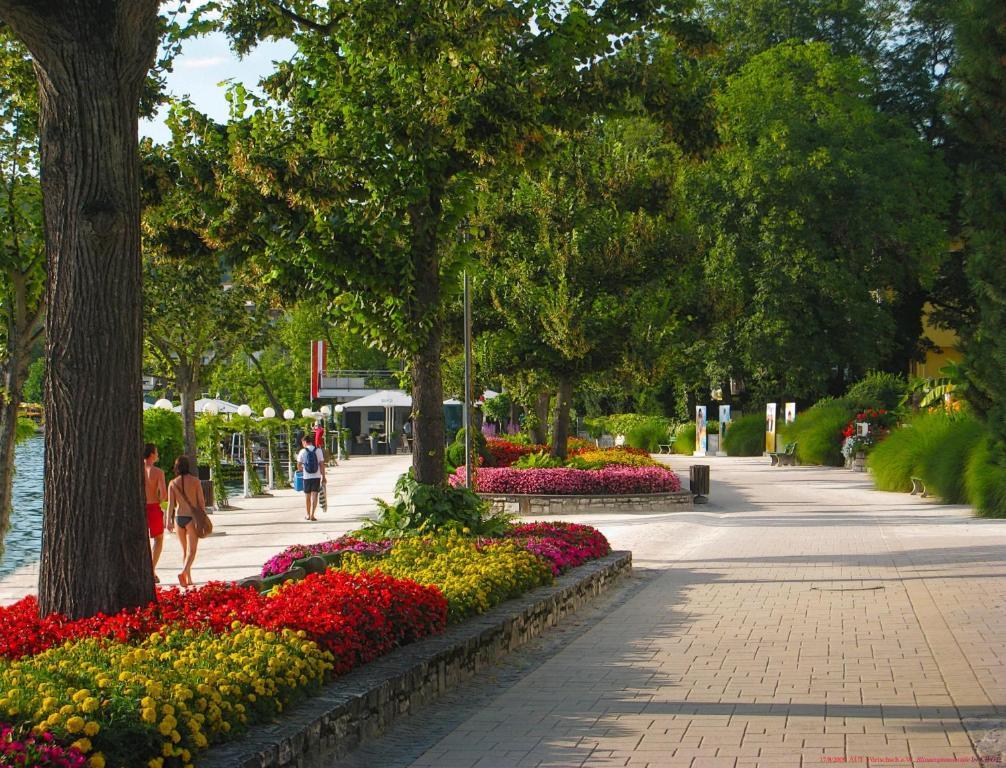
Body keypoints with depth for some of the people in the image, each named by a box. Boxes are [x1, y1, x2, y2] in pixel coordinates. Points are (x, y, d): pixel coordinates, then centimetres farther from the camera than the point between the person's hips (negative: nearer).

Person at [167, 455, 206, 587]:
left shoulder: (173, 483, 1)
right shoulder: (195, 481, -5)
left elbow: (170, 504, -4)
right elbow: (201, 501, -4)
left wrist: (169, 521, -3)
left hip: (179, 517, 3)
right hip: (192, 517, -3)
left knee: (184, 550, 16)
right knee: (191, 550, -4)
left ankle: (188, 578, 19)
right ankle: (184, 572, -26)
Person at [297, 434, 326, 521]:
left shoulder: (302, 451, -4)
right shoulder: (318, 451, -2)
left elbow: (299, 465, 1)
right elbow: (322, 465, -4)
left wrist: (301, 470, 24)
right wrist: (323, 477, 2)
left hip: (307, 477, 0)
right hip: (316, 476, 0)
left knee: (307, 496, 13)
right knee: (314, 495, -1)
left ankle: (308, 515, 24)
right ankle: (312, 515, -10)